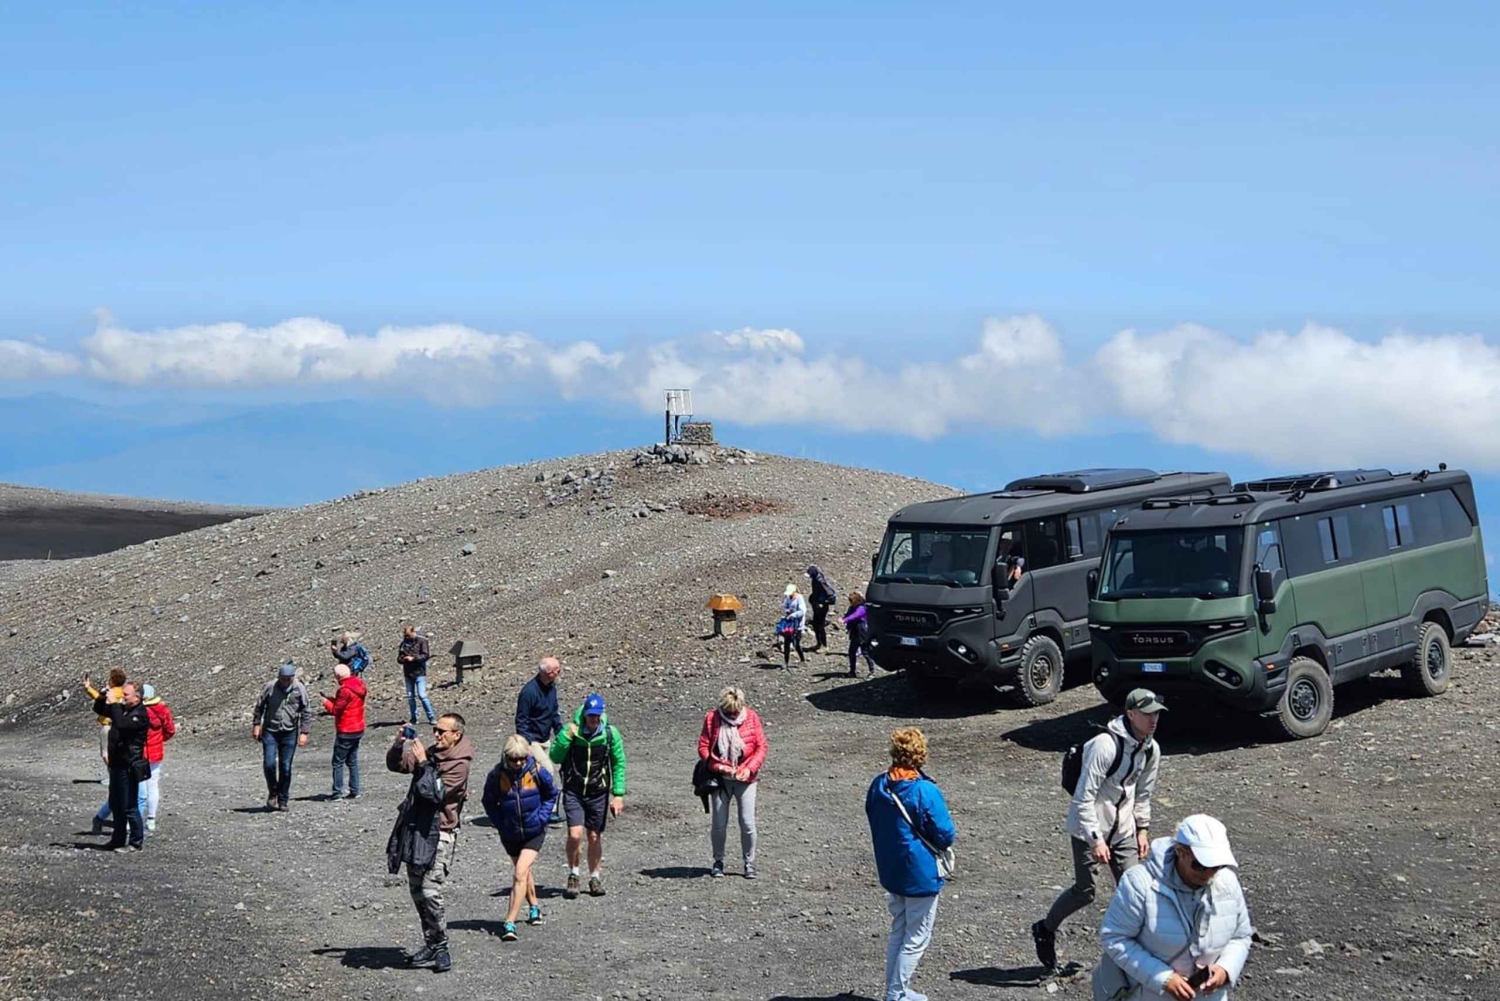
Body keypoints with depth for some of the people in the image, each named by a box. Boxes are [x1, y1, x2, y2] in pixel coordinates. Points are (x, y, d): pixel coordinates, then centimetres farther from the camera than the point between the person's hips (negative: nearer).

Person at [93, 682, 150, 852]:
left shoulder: (139, 714, -16)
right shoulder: (122, 709, 11)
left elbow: (121, 724, -34)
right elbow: (99, 710, 20)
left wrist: (113, 703, -27)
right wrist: (102, 698, 0)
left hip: (129, 768, -9)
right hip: (116, 765, 9)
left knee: (129, 807, -3)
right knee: (116, 806, 17)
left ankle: (136, 842, 6)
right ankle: (119, 839, 28)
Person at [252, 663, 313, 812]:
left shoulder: (300, 689, -5)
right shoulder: (270, 687, -5)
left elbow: (307, 712, -1)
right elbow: (259, 706, 7)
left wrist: (304, 733, -5)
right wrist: (256, 724, 5)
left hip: (289, 733, 0)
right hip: (270, 731, 0)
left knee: (286, 767, 3)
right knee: (269, 764, -10)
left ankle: (283, 801, 15)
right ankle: (273, 792, 15)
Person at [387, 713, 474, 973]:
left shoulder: (459, 763, -12)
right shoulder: (430, 753, 11)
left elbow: (436, 793, -21)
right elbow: (395, 765, 13)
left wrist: (423, 763, -20)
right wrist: (399, 744, -4)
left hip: (439, 832, -8)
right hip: (415, 828, 8)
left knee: (431, 892, -14)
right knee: (416, 890, 12)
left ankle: (440, 949, -3)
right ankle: (432, 947, 22)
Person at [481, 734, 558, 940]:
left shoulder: (538, 772, -16)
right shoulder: (497, 774, -15)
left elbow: (551, 794, 3)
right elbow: (489, 802, 3)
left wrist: (542, 817, -7)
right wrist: (500, 823, -7)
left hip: (534, 832, -3)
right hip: (510, 834, 3)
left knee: (520, 873, -15)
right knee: (524, 871, 21)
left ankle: (510, 923, -15)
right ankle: (534, 907, 45)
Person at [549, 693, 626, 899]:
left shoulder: (611, 734, -7)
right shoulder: (571, 730, -10)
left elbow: (619, 764, 1)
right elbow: (555, 757, -13)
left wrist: (618, 795, -3)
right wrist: (566, 736, -26)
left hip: (599, 793, 1)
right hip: (573, 791, -1)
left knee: (595, 837, 9)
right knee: (575, 835, -13)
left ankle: (595, 877, 29)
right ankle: (573, 875, 10)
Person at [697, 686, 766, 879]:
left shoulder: (752, 717, -3)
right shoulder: (712, 718, -5)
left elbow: (761, 747, -1)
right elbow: (703, 747, -3)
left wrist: (750, 768, -14)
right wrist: (719, 767, -15)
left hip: (745, 778, 0)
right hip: (720, 779, 0)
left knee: (747, 823, -2)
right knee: (719, 824, 2)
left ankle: (749, 863, 13)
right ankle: (718, 862, 19)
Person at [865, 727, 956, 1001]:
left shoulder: (878, 785, -3)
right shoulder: (925, 792, -24)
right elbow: (945, 836, -18)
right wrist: (951, 832, 3)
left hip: (890, 872, 7)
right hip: (921, 875, -7)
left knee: (898, 931, 21)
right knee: (916, 938, 7)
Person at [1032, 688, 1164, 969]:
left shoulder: (1151, 749, 0)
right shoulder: (1105, 745, -24)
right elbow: (1084, 797, -23)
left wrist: (1142, 829, 10)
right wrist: (1095, 839, -24)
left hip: (1123, 829, 7)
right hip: (1088, 828, -7)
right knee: (1084, 892, 1)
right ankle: (1045, 930, 25)